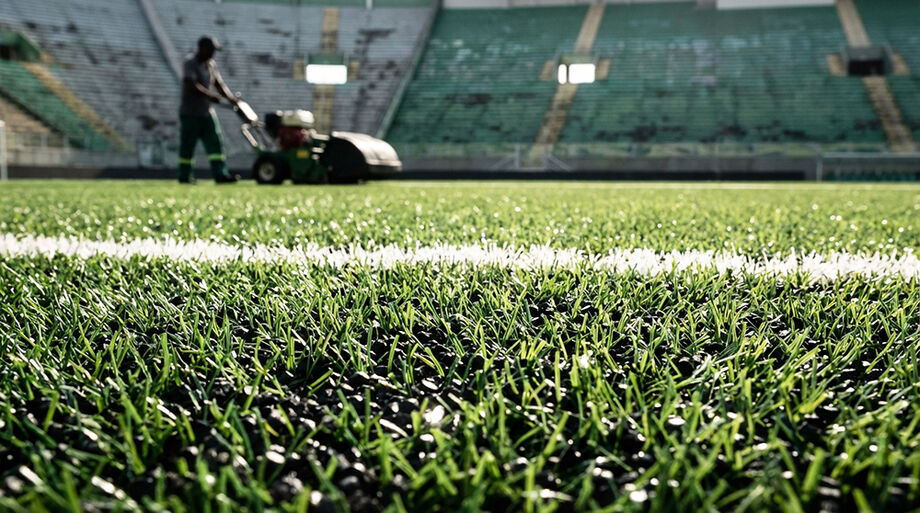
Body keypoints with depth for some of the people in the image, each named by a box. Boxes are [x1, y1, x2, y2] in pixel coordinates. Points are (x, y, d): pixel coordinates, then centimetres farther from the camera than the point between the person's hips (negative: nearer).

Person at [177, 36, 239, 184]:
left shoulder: (211, 64, 12)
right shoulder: (190, 64, -12)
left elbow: (219, 83, 14)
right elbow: (190, 85, -25)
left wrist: (231, 98, -2)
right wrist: (209, 95, -33)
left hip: (207, 112, 7)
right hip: (190, 113, -7)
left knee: (215, 142, -3)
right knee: (188, 145, 2)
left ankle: (220, 174, -6)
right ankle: (184, 176, 13)